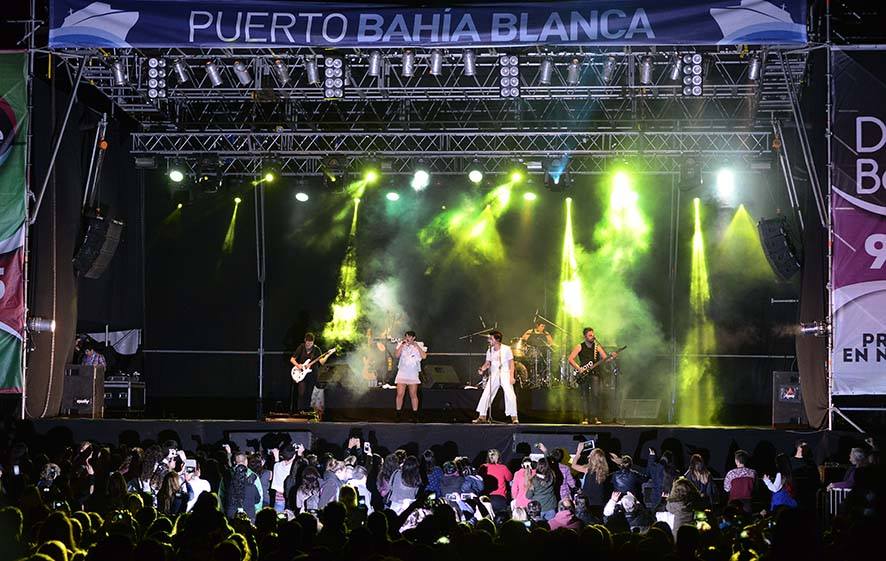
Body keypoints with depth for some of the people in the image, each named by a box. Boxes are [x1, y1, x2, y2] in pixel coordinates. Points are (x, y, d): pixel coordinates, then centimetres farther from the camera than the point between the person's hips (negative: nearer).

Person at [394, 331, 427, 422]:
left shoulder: (419, 345, 4)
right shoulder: (401, 345, 6)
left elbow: (424, 356, -11)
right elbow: (397, 355, -9)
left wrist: (416, 346, -14)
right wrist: (402, 344, -13)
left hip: (413, 374, -1)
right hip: (402, 373, 1)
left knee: (413, 395, 0)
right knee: (400, 394, -4)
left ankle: (415, 415, 8)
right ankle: (398, 414, 4)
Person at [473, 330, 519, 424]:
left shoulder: (506, 349, -7)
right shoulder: (490, 351, 5)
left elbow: (511, 363, -5)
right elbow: (487, 363, 13)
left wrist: (511, 376, -12)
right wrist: (482, 369, -8)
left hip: (505, 374, -4)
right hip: (494, 375, 4)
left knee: (510, 394, -15)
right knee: (486, 394, -2)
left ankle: (514, 417, -5)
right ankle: (482, 416, 8)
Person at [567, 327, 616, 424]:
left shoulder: (597, 346, 9)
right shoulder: (579, 347, 4)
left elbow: (605, 358, 5)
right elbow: (571, 359, -2)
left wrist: (611, 357, -16)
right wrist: (578, 368, -12)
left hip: (595, 374, 0)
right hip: (583, 375, 0)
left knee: (596, 395, -11)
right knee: (585, 396, -1)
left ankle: (596, 417, -7)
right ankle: (586, 418, 3)